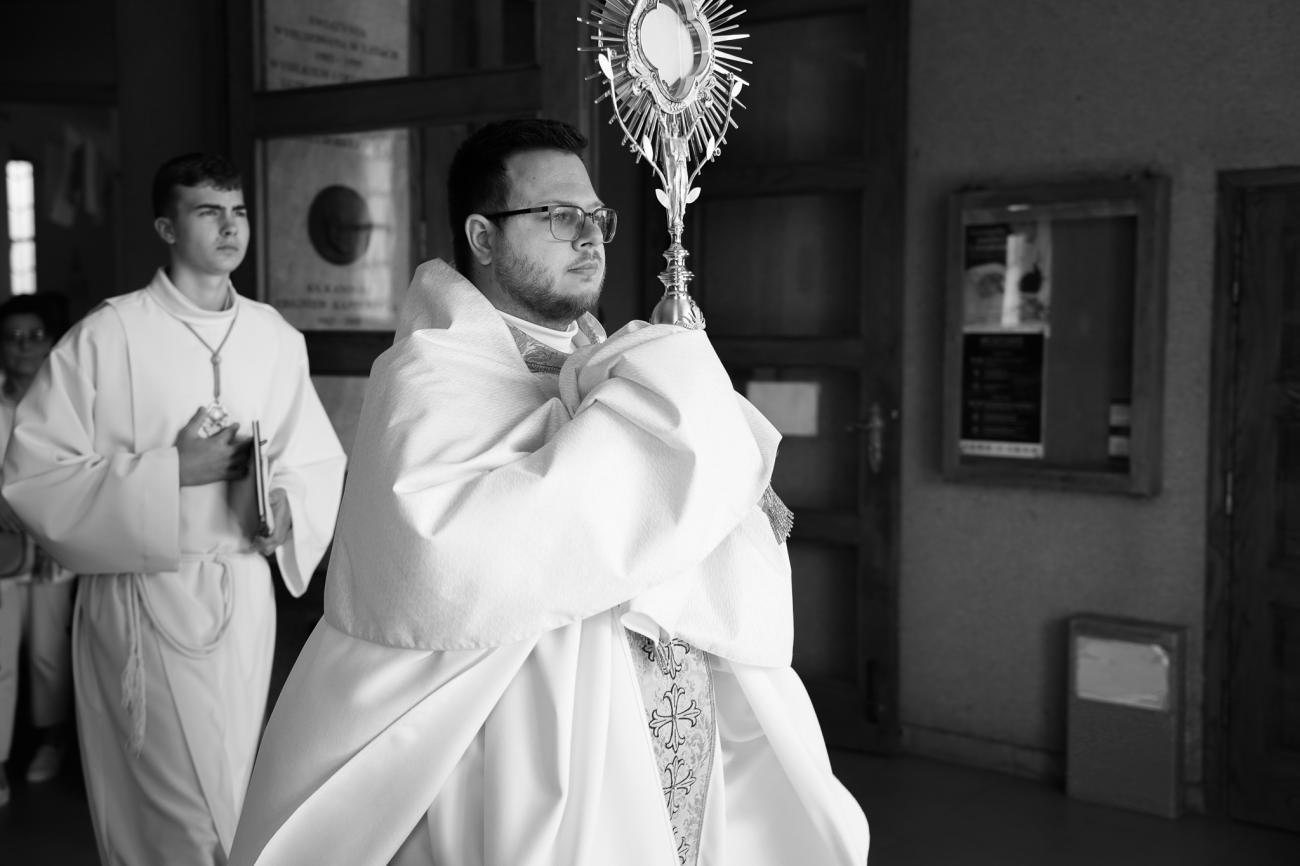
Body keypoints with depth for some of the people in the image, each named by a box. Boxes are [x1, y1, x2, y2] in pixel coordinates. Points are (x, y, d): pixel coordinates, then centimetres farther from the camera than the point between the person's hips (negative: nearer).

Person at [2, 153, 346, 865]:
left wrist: (283, 505, -14)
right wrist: (171, 473, -17)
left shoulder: (276, 337, 4)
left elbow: (318, 461, 7)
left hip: (245, 591, 4)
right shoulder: (106, 337, -9)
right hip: (145, 597, -4)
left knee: (231, 796, 16)